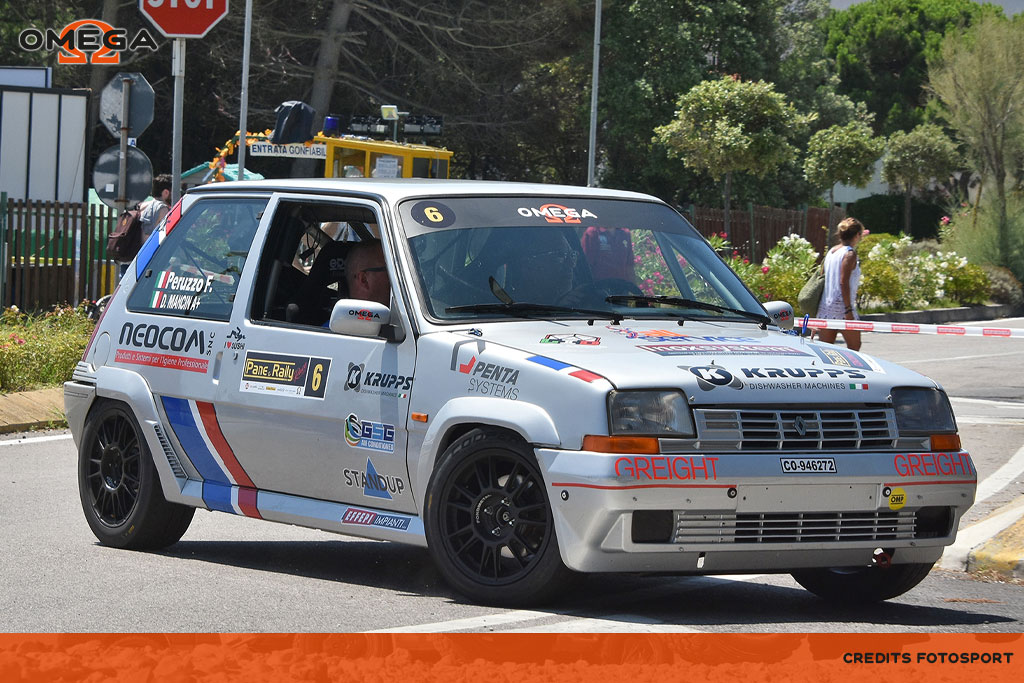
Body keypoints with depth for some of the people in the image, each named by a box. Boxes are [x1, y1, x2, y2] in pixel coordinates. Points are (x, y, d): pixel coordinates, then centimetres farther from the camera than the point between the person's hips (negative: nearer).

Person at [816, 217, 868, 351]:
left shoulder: (831, 252, 13)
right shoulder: (850, 254, -9)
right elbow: (844, 283, -17)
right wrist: (848, 309, -17)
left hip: (825, 307, 7)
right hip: (842, 306, -7)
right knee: (854, 346, 5)